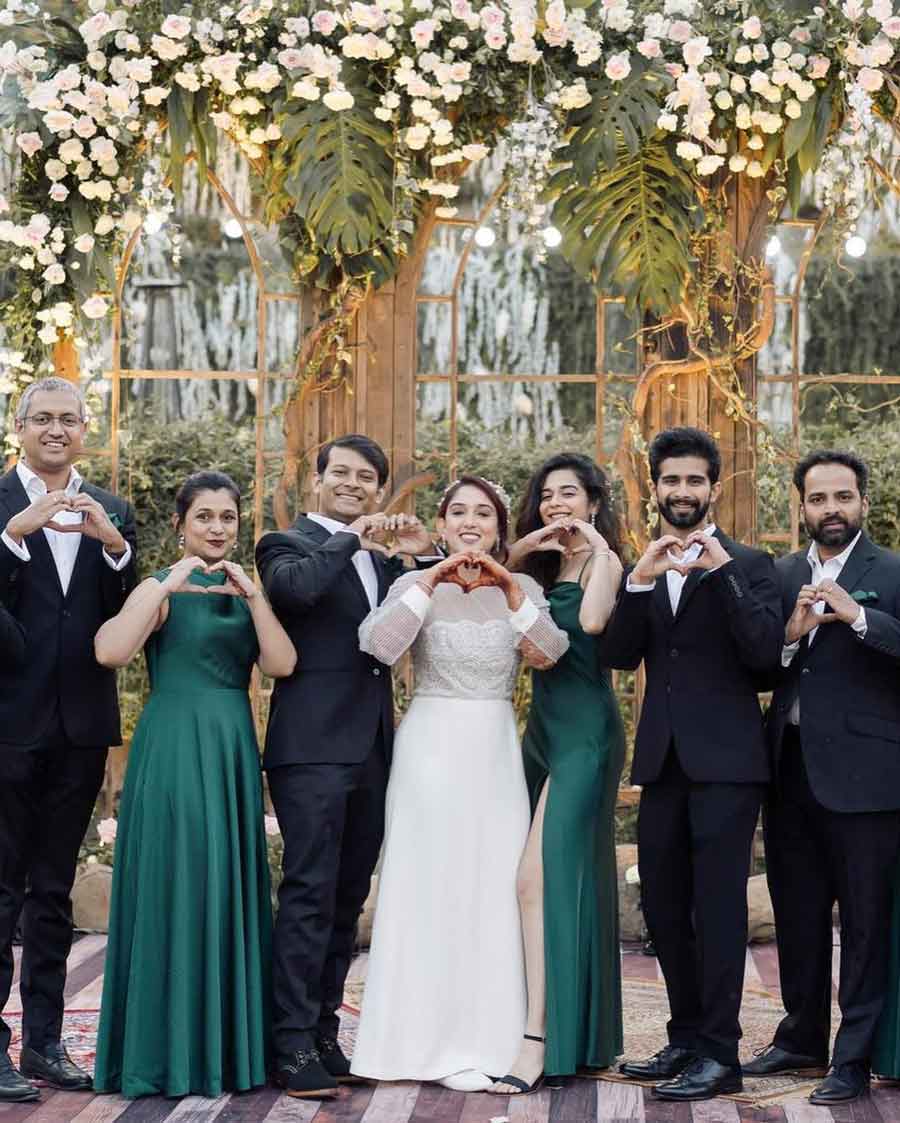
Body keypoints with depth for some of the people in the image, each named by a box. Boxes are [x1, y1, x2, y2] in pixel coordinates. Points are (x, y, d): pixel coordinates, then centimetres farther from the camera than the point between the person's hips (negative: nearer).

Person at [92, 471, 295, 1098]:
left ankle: (229, 1045, 16)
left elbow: (281, 664, -2)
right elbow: (110, 652, -21)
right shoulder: (162, 589, -2)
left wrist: (252, 594, -11)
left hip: (233, 752, 5)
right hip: (173, 751, -5)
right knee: (176, 887, -4)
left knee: (232, 888, 7)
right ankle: (169, 1051, 5)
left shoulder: (245, 593, 13)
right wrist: (170, 586, -19)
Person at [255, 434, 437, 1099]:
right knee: (310, 895, -10)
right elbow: (295, 586, -22)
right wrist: (351, 537, -10)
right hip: (313, 746, -7)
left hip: (371, 749, 7)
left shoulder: (383, 562, 19)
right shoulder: (289, 544, 1)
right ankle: (295, 1048, -8)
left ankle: (324, 1036, 18)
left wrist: (426, 554, 5)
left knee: (348, 899, 10)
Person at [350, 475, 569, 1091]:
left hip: (497, 751, 2)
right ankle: (438, 1043, 5)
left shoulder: (522, 589, 8)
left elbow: (555, 656, -8)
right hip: (432, 746, -2)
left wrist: (511, 592, -14)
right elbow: (378, 645, -15)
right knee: (433, 888, -2)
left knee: (495, 888, 2)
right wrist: (429, 583, -16)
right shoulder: (417, 584, 2)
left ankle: (489, 1035, 13)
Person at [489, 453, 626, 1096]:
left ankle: (540, 1042, -18)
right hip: (545, 729, 8)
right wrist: (519, 553, -2)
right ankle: (581, 1033, 21)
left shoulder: (604, 561, -7)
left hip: (585, 732, -8)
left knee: (541, 875, -16)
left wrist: (597, 548, -16)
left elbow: (592, 619, -26)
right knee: (568, 874, 12)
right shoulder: (542, 568, 16)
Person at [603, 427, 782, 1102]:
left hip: (725, 760, -5)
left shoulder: (749, 566, 0)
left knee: (719, 904, -6)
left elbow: (766, 653, -14)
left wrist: (721, 570, -18)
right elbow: (619, 655, 0)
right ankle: (687, 1039, 23)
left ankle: (720, 1055, -1)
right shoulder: (641, 571, 13)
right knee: (663, 906, 11)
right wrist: (641, 581, -13)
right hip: (663, 760, 5)